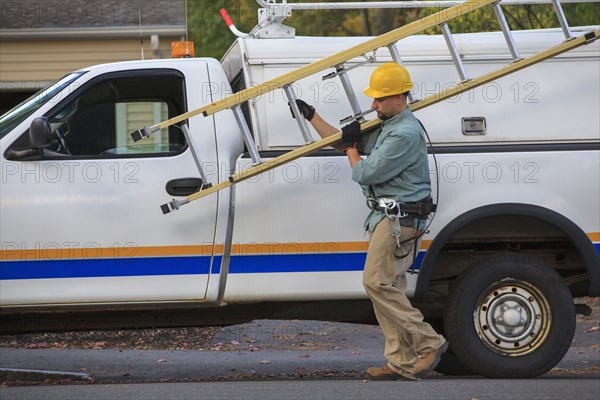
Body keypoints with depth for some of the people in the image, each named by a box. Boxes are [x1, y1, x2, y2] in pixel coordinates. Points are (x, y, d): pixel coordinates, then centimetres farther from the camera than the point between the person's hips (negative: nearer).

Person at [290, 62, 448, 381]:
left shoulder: (405, 133, -19)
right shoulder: (385, 126, 14)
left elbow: (364, 174, -18)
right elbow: (341, 142, 26)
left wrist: (352, 147, 0)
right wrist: (310, 115, 23)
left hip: (398, 220, -10)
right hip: (386, 217, 10)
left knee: (377, 283, -13)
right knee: (389, 288, 8)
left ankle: (428, 343, -8)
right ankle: (402, 364, 9)